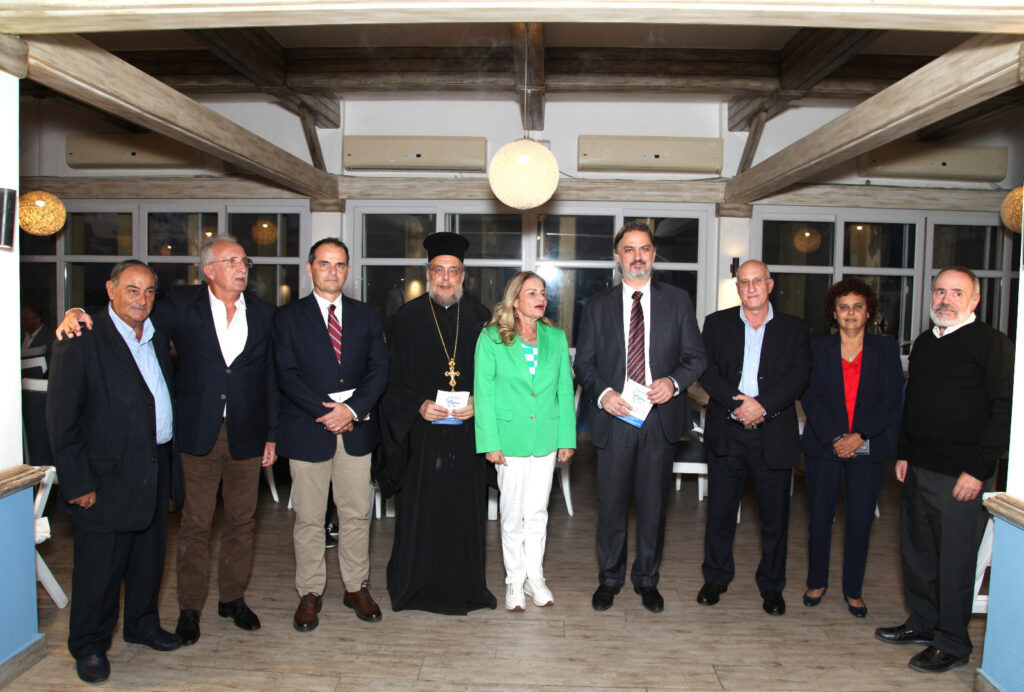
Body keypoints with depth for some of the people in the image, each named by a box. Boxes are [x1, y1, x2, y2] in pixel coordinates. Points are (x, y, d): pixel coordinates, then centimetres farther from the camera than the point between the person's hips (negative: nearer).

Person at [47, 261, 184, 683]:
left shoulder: (157, 338, 10)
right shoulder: (82, 339, -11)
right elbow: (62, 418, -13)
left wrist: (170, 463, 10)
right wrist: (78, 482, -14)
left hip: (156, 469, 6)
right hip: (108, 477, -6)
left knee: (150, 555, 18)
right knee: (100, 564, 6)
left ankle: (142, 625, 37)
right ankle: (89, 646, 25)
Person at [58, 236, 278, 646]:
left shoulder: (263, 314, 5)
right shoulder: (182, 305, 0)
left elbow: (271, 378, 7)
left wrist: (272, 434, 5)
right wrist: (78, 314, -18)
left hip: (247, 435, 2)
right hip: (198, 434, -2)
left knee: (241, 521, 12)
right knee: (195, 524, 7)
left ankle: (233, 598, 30)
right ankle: (190, 607, 24)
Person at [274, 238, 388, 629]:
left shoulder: (366, 316, 10)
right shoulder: (288, 317, 3)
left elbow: (379, 369, 2)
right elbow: (288, 375, -6)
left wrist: (352, 409, -12)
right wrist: (326, 412, -14)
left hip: (356, 428, 2)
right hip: (307, 430, -2)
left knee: (356, 514, 9)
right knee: (308, 519, 6)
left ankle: (357, 588, 24)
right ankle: (310, 594, 21)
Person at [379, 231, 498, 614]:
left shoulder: (480, 318, 6)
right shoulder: (407, 317, 2)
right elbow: (392, 377, 1)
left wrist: (477, 404, -10)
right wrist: (419, 405, -14)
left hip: (467, 430, 2)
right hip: (421, 431, -1)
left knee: (465, 508, 7)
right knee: (419, 508, 5)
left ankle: (464, 586, 23)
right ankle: (414, 586, 22)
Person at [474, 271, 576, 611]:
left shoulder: (556, 337, 5)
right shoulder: (491, 338, -4)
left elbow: (565, 390, 7)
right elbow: (483, 393, -5)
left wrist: (567, 438, 3)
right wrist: (490, 442, -9)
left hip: (546, 438, 3)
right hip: (510, 438, -2)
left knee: (537, 512, 11)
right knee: (512, 513, 6)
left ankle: (535, 577, 27)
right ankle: (515, 580, 23)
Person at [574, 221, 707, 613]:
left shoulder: (678, 301, 6)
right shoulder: (597, 306, 7)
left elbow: (696, 356, 5)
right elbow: (583, 363, 6)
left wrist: (673, 382, -14)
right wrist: (602, 393, -12)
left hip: (661, 418, 0)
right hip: (614, 418, 0)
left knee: (653, 503, 10)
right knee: (611, 504, 8)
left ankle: (647, 579, 29)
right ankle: (610, 578, 27)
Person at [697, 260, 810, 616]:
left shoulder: (794, 329, 6)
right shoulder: (717, 324, 6)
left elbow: (799, 376, -7)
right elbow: (708, 371, -5)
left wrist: (762, 404, -20)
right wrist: (737, 403, -18)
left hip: (774, 436, 0)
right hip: (726, 434, 0)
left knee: (775, 515, 8)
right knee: (720, 511, 9)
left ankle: (771, 585, 27)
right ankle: (716, 577, 27)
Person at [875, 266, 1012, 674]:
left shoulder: (991, 343, -8)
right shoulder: (924, 343, 14)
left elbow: (1005, 410, -13)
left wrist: (979, 468, -16)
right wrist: (904, 453, 16)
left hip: (960, 474, -7)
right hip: (918, 470, 7)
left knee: (954, 561, 3)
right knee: (916, 552, 16)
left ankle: (952, 644, 18)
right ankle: (922, 623, 32)